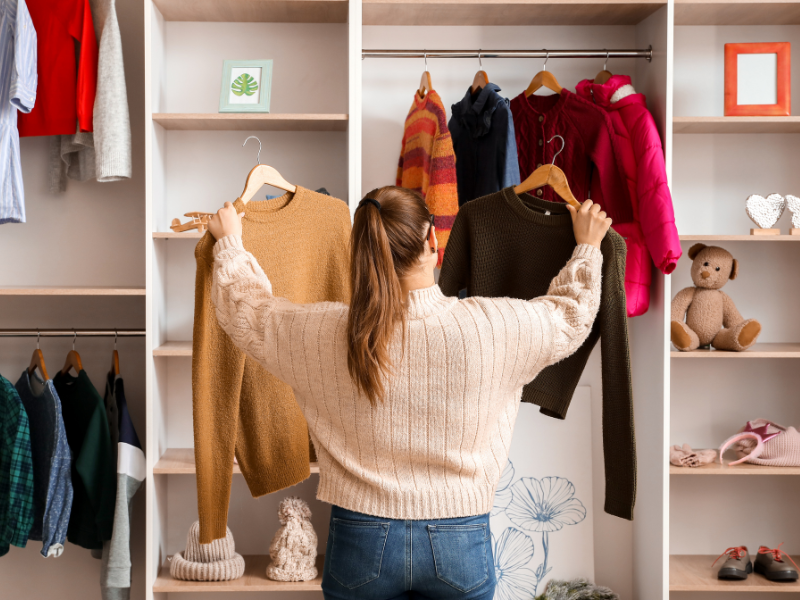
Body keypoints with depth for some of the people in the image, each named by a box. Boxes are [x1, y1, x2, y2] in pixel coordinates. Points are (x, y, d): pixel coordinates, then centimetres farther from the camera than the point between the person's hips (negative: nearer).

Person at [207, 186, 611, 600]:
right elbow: (570, 316, 6)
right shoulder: (490, 326, -14)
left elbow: (242, 309, 8)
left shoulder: (321, 332, -12)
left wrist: (229, 240, 26)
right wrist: (587, 246, 24)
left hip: (361, 539, 1)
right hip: (458, 544, 0)